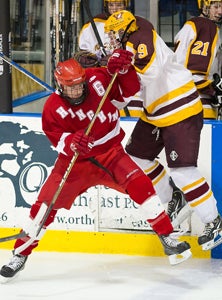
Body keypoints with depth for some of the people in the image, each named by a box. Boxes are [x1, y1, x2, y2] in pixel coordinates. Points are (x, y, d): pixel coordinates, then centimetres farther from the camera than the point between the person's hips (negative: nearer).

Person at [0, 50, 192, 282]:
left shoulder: (99, 80, -11)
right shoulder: (53, 108, -16)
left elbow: (130, 90, -3)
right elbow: (57, 139, -18)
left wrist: (122, 68, -21)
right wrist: (72, 142, -40)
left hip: (111, 154, 1)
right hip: (75, 161, -1)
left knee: (139, 184, -22)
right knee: (45, 204, -5)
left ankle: (167, 238, -15)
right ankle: (20, 255, 12)